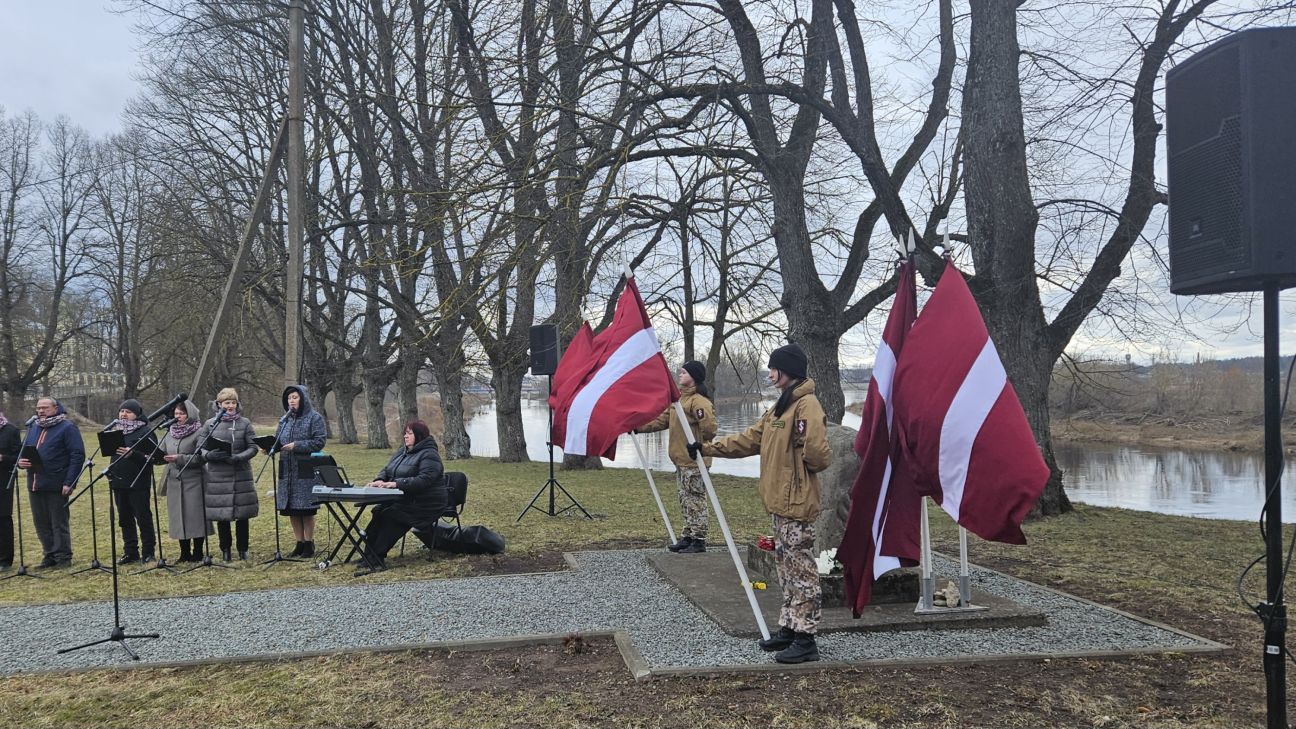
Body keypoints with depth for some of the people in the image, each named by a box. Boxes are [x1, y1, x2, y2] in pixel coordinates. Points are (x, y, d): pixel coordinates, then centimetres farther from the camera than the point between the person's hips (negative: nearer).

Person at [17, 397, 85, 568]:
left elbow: (77, 456, -12)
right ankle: (50, 555, 23)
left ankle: (63, 557, 9)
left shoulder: (67, 428, -6)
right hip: (34, 484, 7)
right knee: (41, 523, 12)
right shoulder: (33, 429, 17)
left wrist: (69, 482, -18)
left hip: (56, 486, -7)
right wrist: (21, 461, -2)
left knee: (59, 523, 0)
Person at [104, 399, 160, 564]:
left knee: (143, 517, 0)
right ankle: (130, 552, 19)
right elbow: (106, 449, 22)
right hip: (119, 481, 7)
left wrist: (133, 454, -25)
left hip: (138, 482, -7)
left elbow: (153, 457, -14)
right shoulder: (114, 429, 14)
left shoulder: (145, 431, -7)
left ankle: (148, 552, 8)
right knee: (125, 519, 11)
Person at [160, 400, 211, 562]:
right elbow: (162, 453, 12)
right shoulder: (170, 432, 13)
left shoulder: (199, 433, -6)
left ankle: (197, 553, 8)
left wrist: (180, 458, -22)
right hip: (174, 481, 6)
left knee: (195, 516, -1)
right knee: (178, 517, 9)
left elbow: (200, 457, -14)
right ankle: (184, 553, 18)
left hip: (193, 481, -6)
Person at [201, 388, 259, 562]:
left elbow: (253, 447, 0)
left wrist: (237, 458, -16)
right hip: (217, 476, 0)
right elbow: (200, 448, 5)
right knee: (221, 515, 4)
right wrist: (210, 455, -17)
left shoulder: (245, 423, 4)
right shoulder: (210, 424, 6)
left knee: (242, 514, 5)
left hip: (241, 475, 0)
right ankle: (225, 550, 18)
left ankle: (243, 549, 18)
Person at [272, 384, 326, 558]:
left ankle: (309, 544, 9)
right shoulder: (285, 419, 15)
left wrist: (296, 446, -18)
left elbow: (319, 441, -12)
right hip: (287, 471, 6)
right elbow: (278, 440, 17)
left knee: (306, 510, -2)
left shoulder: (314, 418, -4)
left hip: (306, 471, -6)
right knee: (292, 510, 8)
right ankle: (300, 543, 18)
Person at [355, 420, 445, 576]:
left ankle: (373, 560, -21)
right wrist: (379, 480, -8)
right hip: (403, 500, 8)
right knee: (379, 511, -17)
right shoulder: (402, 452, 17)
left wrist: (396, 483, -28)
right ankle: (374, 560, -22)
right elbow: (387, 470, 16)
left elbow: (424, 480, -24)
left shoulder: (429, 455, -11)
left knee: (386, 515, -24)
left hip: (425, 504, -8)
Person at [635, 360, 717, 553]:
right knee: (685, 500, 15)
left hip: (694, 460, -9)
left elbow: (708, 427, -23)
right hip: (680, 459, 9)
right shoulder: (678, 399, 13)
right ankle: (688, 537, 24)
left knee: (695, 500, -2)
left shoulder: (699, 401, -17)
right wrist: (640, 427, 8)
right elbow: (663, 419, 14)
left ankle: (699, 540, 6)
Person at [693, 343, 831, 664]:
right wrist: (707, 448, 16)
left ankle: (805, 639, 0)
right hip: (780, 503, 10)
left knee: (800, 570, -5)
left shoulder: (807, 406, -16)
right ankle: (789, 628, 26)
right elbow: (749, 440, 19)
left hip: (797, 505, -10)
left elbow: (817, 455, -25)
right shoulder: (781, 406, 16)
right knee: (787, 568, 16)